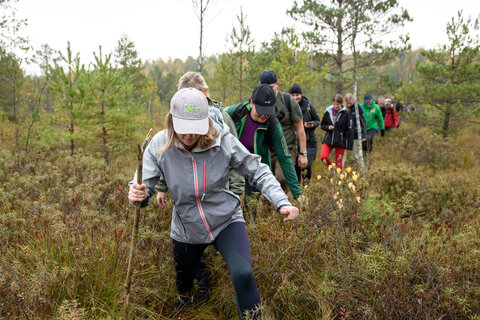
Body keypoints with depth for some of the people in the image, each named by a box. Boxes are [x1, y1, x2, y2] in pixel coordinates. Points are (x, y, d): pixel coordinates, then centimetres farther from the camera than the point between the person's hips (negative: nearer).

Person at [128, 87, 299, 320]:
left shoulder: (223, 141, -23)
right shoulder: (159, 146, -19)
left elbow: (258, 172, -14)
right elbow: (144, 184, -18)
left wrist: (282, 202, -27)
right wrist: (138, 194, -43)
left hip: (226, 221, -2)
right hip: (186, 228, 3)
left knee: (243, 275, -26)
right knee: (183, 275, 27)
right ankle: (185, 298, 67)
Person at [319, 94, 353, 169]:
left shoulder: (345, 114, -5)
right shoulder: (328, 111, 4)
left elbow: (350, 131, -3)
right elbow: (322, 125, 15)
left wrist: (349, 147, -6)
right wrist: (328, 127, -10)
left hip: (340, 141, -2)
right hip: (328, 139, 2)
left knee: (339, 163, 1)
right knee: (323, 157, -18)